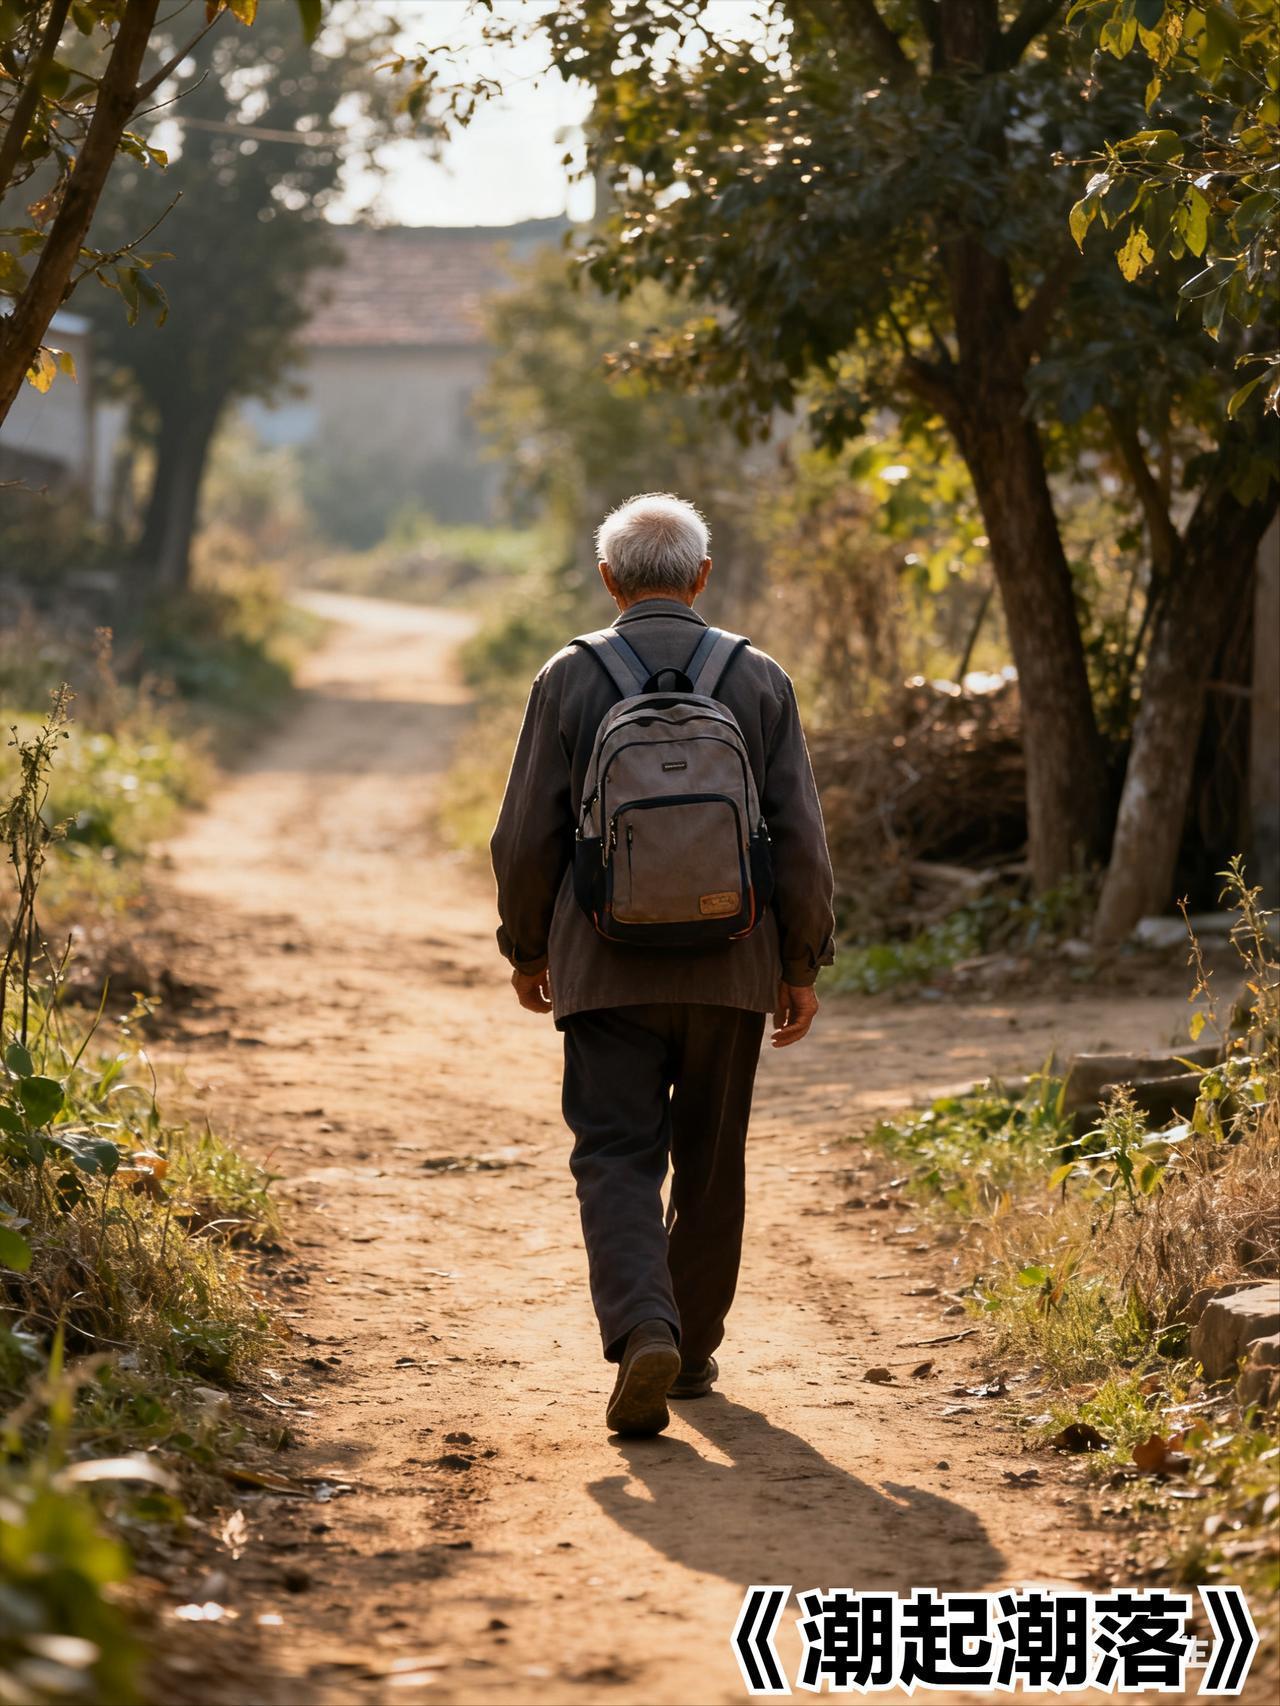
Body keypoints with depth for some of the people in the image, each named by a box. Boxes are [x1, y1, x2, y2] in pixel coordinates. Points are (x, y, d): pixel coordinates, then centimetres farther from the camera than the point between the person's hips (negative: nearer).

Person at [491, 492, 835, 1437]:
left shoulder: (570, 678, -2)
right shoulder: (760, 679, 1)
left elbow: (526, 835, 0)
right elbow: (801, 839, 1)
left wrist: (527, 949, 13)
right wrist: (802, 966, 9)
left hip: (609, 967, -2)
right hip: (730, 968, 2)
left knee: (617, 1156, -1)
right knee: (711, 1165, 14)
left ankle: (643, 1330, -22)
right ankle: (694, 1348, 24)